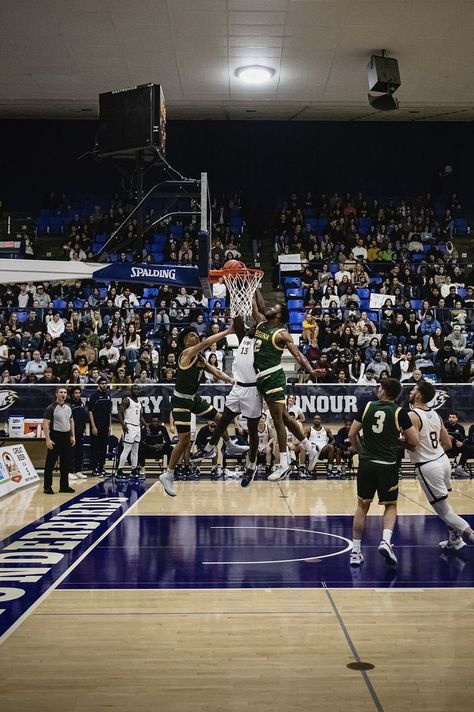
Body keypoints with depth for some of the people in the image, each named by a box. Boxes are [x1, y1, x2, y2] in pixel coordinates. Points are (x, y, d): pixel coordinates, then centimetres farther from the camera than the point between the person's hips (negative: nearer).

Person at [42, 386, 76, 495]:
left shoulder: (68, 407, 10)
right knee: (50, 463, -1)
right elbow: (45, 424, -14)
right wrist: (48, 439, -20)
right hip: (55, 437, -6)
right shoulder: (51, 408, -10)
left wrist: (72, 436, 14)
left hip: (66, 437, 7)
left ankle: (64, 486, 18)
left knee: (66, 463, 10)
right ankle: (47, 487, 5)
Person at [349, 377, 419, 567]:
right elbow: (414, 441, -3)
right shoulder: (399, 412, -4)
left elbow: (352, 434, 5)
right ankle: (386, 541, -9)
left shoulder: (367, 406, 2)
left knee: (362, 506, 12)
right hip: (388, 466, -2)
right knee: (390, 505, 15)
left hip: (366, 464, 2)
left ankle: (355, 552, 13)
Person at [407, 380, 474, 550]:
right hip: (443, 460, 8)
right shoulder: (435, 414, 9)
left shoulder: (412, 416, -16)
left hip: (427, 467, -8)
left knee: (443, 509, 0)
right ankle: (454, 539, 30)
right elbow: (447, 444, 13)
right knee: (444, 504, 23)